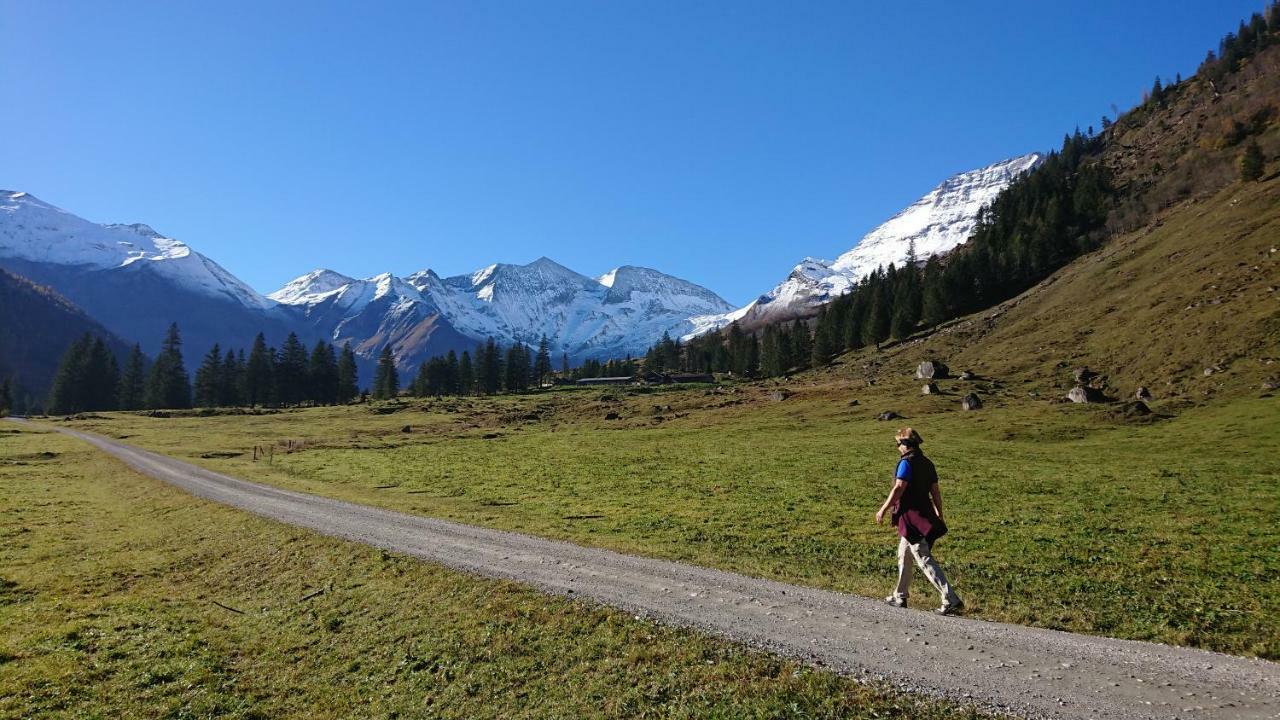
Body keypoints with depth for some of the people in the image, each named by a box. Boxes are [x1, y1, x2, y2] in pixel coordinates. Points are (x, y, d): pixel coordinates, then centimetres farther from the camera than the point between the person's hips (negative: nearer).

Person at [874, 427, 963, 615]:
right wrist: (939, 515, 18)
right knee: (903, 556, 20)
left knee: (925, 561, -7)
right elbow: (935, 491, 12)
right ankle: (900, 597, 30)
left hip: (911, 518, -9)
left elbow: (898, 489, -22)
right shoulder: (927, 463, 11)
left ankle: (951, 601, -9)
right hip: (925, 515, 9)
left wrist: (883, 510, -14)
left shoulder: (906, 462, -15)